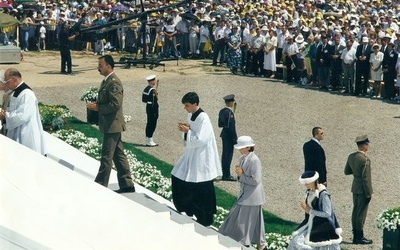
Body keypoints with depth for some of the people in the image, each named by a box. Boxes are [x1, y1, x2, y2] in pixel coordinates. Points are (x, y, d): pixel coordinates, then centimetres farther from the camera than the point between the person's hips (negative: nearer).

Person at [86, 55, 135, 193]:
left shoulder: (114, 82, -18)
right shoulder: (106, 81, 14)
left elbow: (116, 104, -24)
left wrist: (98, 108, -17)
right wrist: (96, 105, 6)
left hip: (112, 125, -10)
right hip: (110, 125, 10)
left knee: (106, 157, -4)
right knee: (118, 156, 13)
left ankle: (100, 186, 1)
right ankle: (127, 184, 19)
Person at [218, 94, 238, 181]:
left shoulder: (222, 111, 7)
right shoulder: (230, 112, -19)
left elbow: (220, 124, 13)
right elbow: (231, 127, -20)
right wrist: (235, 138, -15)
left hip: (224, 134, 9)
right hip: (229, 136, -9)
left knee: (225, 154, 14)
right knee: (228, 154, -3)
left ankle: (225, 174, 21)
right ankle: (226, 175, 1)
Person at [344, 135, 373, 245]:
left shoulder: (351, 156, 3)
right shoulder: (365, 159, -21)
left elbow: (346, 171, 14)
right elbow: (366, 178, -20)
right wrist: (368, 194, -14)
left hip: (355, 188, 8)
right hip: (363, 190, -8)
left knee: (355, 212, 14)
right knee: (361, 214, -1)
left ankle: (356, 236, 21)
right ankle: (359, 237, 5)